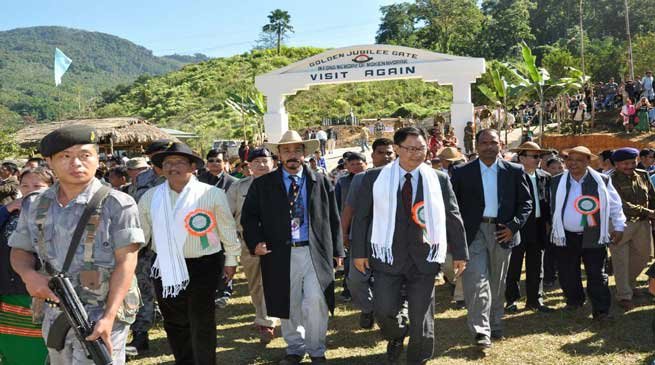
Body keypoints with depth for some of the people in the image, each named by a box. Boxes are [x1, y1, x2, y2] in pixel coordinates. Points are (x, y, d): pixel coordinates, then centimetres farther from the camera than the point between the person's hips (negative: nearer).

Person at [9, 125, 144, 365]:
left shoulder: (117, 204, -10)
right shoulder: (35, 207, 5)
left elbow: (125, 262, -13)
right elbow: (20, 250, 16)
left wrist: (109, 317, -22)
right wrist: (29, 275, -8)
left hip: (101, 317, -5)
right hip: (55, 316, 5)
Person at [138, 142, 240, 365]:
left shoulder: (212, 194, -8)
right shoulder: (150, 198, 1)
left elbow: (227, 228, 1)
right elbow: (140, 233, 8)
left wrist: (231, 259, 7)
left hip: (204, 265, -3)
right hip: (166, 268, 4)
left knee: (202, 323, 2)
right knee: (174, 323, 14)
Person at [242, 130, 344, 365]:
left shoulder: (321, 182, 7)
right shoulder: (262, 185, 4)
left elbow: (333, 219, 9)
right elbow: (248, 216, 6)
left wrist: (337, 250, 7)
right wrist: (255, 242, -10)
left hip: (315, 252, 0)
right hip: (281, 254, 1)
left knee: (315, 302, -11)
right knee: (289, 306, 10)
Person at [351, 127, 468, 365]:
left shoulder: (439, 180, 3)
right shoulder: (375, 178, 0)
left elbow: (453, 217, 6)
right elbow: (361, 216, 3)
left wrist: (459, 253, 5)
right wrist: (359, 252, 0)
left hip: (424, 258, 1)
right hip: (387, 256, 0)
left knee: (422, 317, 6)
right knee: (384, 311, -3)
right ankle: (396, 337, 31)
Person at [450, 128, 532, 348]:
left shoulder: (514, 171, 4)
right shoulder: (462, 173, 1)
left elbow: (526, 203, 6)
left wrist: (513, 226, -7)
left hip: (502, 233, 2)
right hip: (474, 232, -2)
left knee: (497, 284, 12)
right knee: (476, 281, -12)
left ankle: (495, 326, 26)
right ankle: (481, 331, -8)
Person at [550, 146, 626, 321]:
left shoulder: (602, 181, -2)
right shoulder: (557, 182, 4)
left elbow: (615, 205, 5)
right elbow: (552, 207, 12)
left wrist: (619, 227, 4)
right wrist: (552, 227, 13)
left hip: (593, 236, -2)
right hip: (566, 236, 2)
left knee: (597, 274, 1)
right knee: (568, 274, 10)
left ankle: (601, 310, 8)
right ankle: (574, 300, 31)